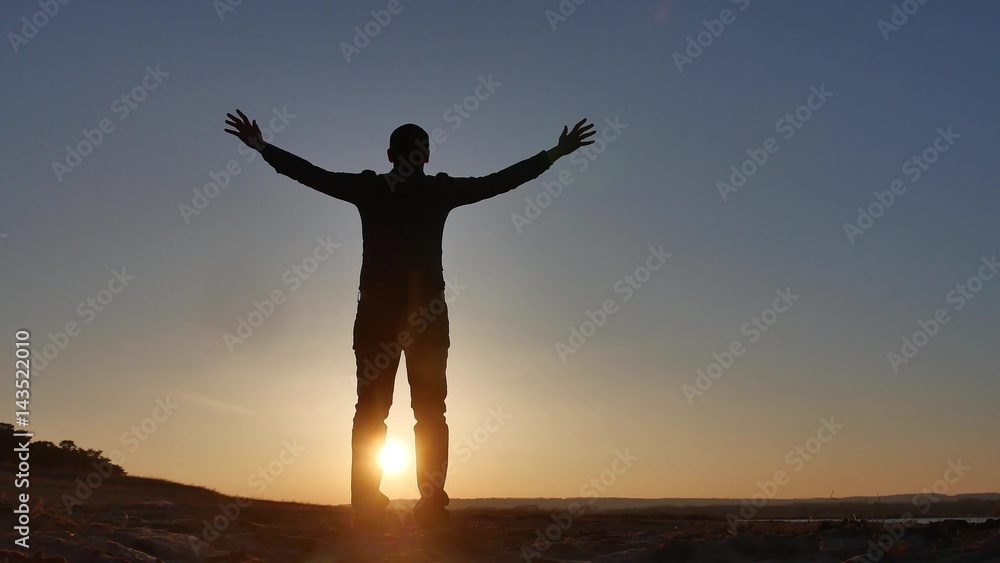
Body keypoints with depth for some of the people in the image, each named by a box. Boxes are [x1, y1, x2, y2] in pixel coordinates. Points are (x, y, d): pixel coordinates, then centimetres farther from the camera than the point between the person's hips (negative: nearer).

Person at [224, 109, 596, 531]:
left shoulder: (367, 187, 7)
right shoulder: (441, 189, 6)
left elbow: (310, 173, 13)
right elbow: (504, 179, 9)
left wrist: (261, 146, 27)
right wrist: (557, 153, 18)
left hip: (377, 310, 1)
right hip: (428, 312, 0)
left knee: (371, 409, 1)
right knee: (430, 410, 0)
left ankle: (367, 509, -6)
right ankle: (432, 506, -8)